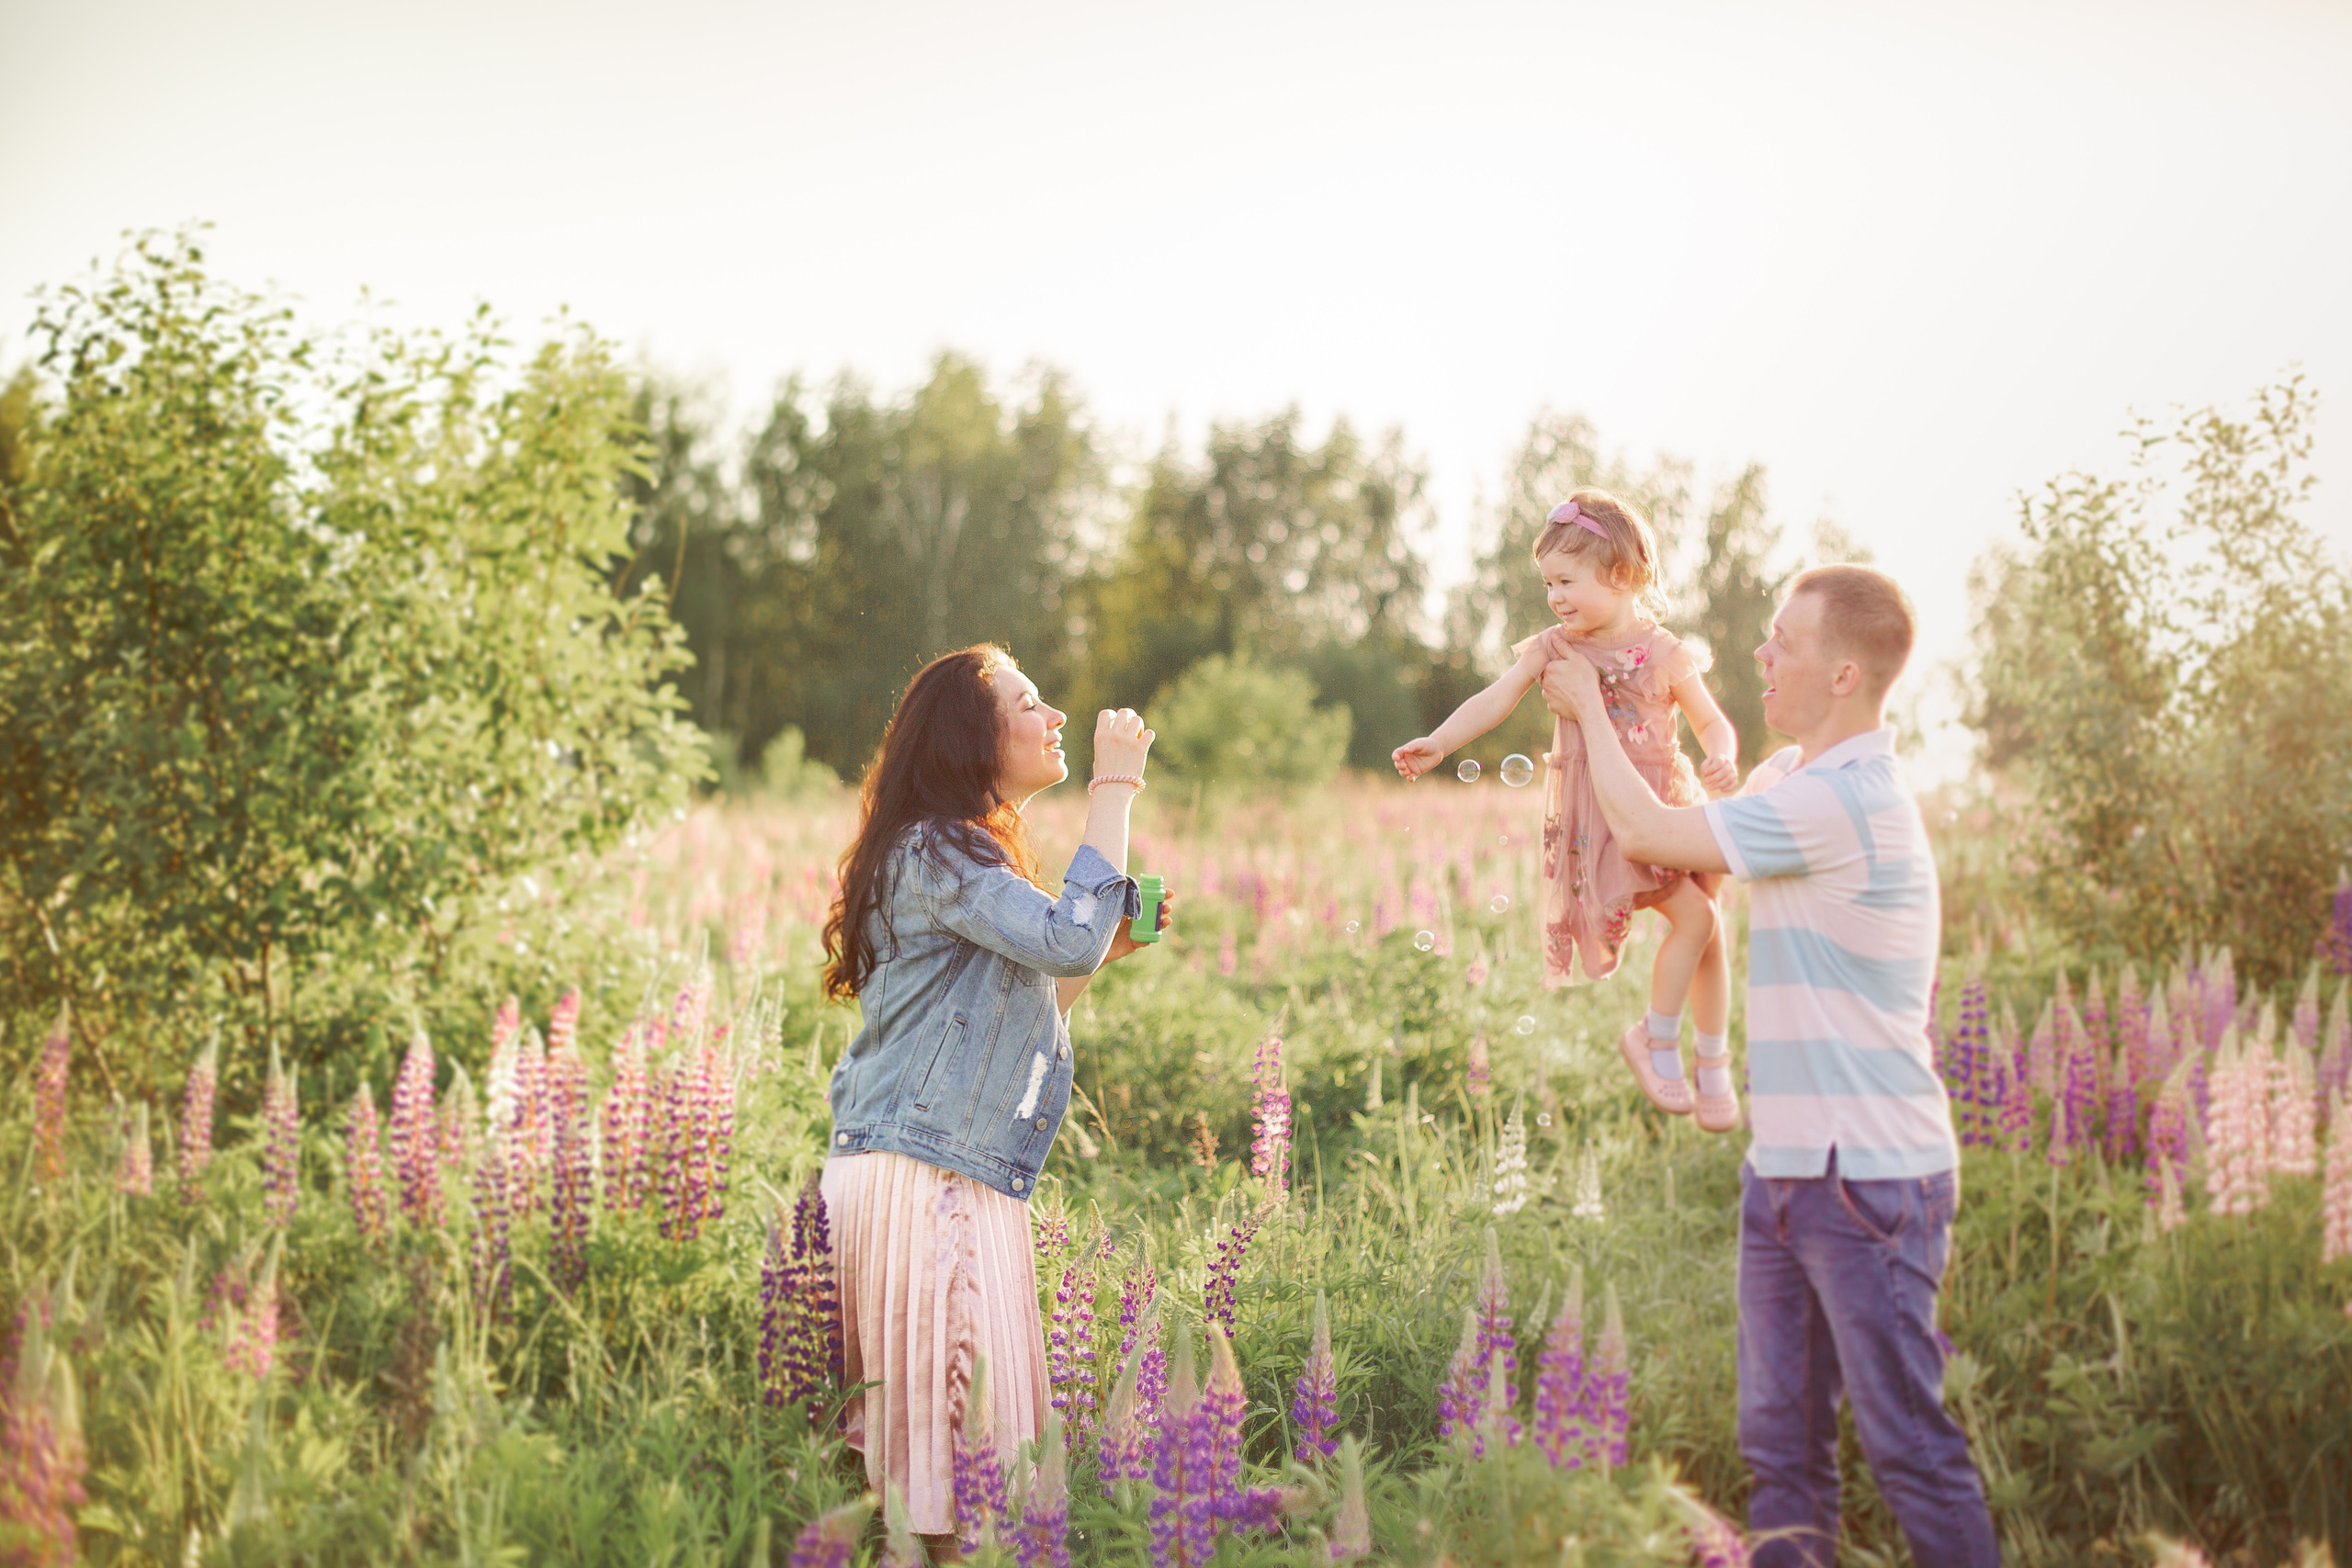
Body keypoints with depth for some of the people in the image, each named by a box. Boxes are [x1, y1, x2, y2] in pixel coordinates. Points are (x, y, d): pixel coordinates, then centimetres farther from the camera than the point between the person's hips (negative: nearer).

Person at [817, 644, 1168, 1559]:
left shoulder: (964, 853, 22)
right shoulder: (933, 852, -11)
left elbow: (1020, 1006, 25)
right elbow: (1067, 938, -25)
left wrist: (1111, 943, 14)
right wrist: (1114, 789, -18)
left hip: (964, 1182, 10)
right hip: (919, 1183, -10)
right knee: (948, 1434, -8)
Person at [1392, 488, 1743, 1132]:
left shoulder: (1665, 654, 0)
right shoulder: (1554, 647, -2)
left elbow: (1712, 721, 5)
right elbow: (1495, 700, -9)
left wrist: (1723, 758, -17)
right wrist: (1438, 743, -23)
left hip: (1668, 805, 3)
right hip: (1600, 816, -3)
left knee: (1708, 932, 5)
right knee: (1692, 917, -17)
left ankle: (1715, 1066, 22)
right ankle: (1655, 1040, 2)